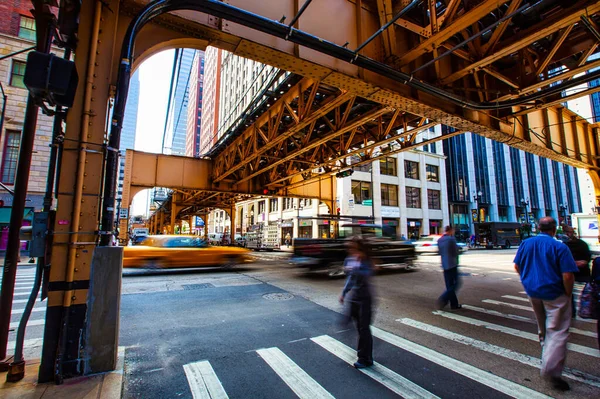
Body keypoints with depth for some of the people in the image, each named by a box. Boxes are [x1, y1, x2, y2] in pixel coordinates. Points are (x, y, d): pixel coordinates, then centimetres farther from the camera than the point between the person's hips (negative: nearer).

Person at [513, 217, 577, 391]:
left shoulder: (526, 243, 0)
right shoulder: (559, 247, -15)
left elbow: (517, 266, 7)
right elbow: (568, 276, -18)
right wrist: (568, 295, -4)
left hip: (532, 291, 5)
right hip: (554, 295, -5)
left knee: (543, 328, 26)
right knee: (557, 332, 1)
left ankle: (548, 356, 45)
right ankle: (551, 370, -4)